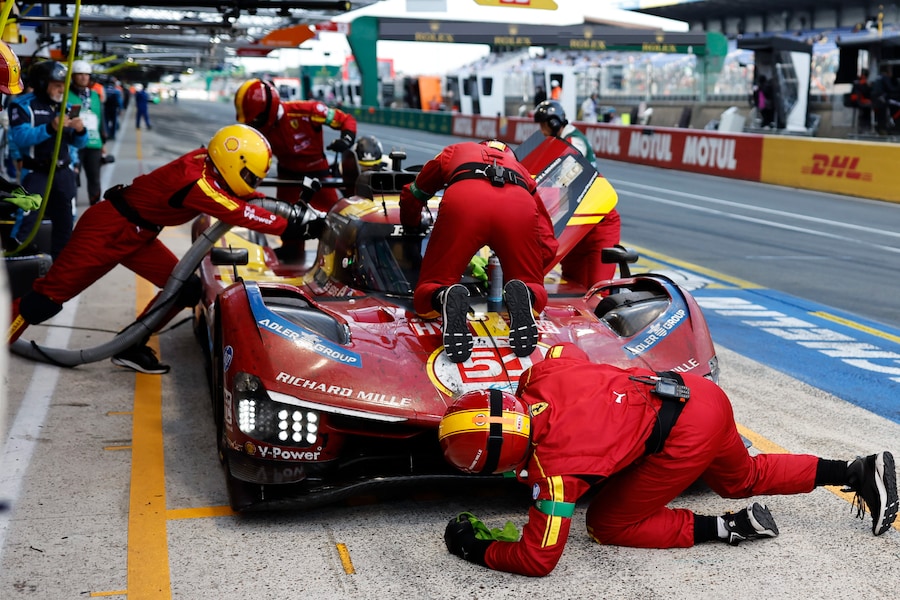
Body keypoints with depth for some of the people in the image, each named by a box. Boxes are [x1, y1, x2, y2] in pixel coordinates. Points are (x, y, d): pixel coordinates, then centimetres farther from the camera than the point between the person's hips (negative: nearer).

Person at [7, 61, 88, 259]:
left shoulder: (64, 107, 9)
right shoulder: (22, 105, -8)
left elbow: (78, 143, 9)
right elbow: (20, 137, -23)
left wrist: (80, 131, -14)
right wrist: (50, 128, -34)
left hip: (63, 173, 6)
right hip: (35, 173, -6)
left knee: (65, 220, 13)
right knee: (27, 222, -12)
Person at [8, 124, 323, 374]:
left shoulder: (209, 165, -5)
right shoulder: (197, 180, -29)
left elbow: (243, 195, 7)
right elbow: (241, 215, -32)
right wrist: (291, 228, -32)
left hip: (137, 235, 9)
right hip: (107, 229, -9)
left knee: (186, 288, 2)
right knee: (52, 293, -5)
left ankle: (131, 347, 10)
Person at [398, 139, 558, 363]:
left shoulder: (455, 151, 43)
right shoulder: (520, 169, 43)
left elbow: (412, 195, 53)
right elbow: (548, 244, 34)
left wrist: (412, 226, 74)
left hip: (462, 203, -1)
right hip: (519, 208, 1)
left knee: (426, 297, 11)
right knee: (536, 299, 19)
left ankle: (446, 298, -24)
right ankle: (523, 295, -16)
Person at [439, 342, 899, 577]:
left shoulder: (551, 466, -19)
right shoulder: (541, 375, -2)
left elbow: (538, 560, -15)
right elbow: (567, 349, 23)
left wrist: (478, 550, -2)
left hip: (683, 437, -9)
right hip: (697, 394, 9)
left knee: (606, 524, 5)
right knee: (744, 479, 32)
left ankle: (727, 529, 0)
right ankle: (860, 471, 28)